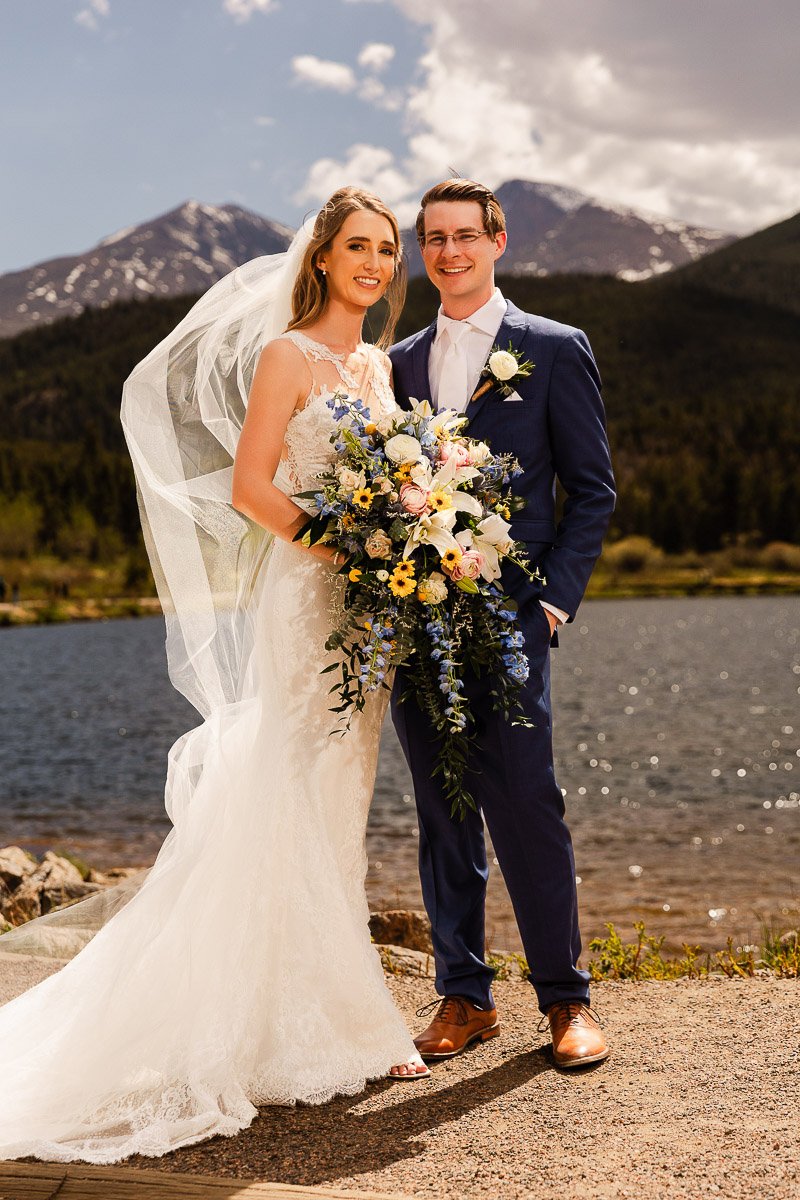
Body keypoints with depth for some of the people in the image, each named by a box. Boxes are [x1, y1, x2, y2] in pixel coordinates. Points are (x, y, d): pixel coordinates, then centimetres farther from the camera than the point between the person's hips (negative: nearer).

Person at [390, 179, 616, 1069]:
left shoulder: (556, 350, 4)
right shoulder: (401, 362, 16)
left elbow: (592, 489, 2)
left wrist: (554, 598, -8)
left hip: (509, 618, -4)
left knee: (527, 806, -5)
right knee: (441, 813, 7)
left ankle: (565, 998, 10)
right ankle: (463, 995, 18)